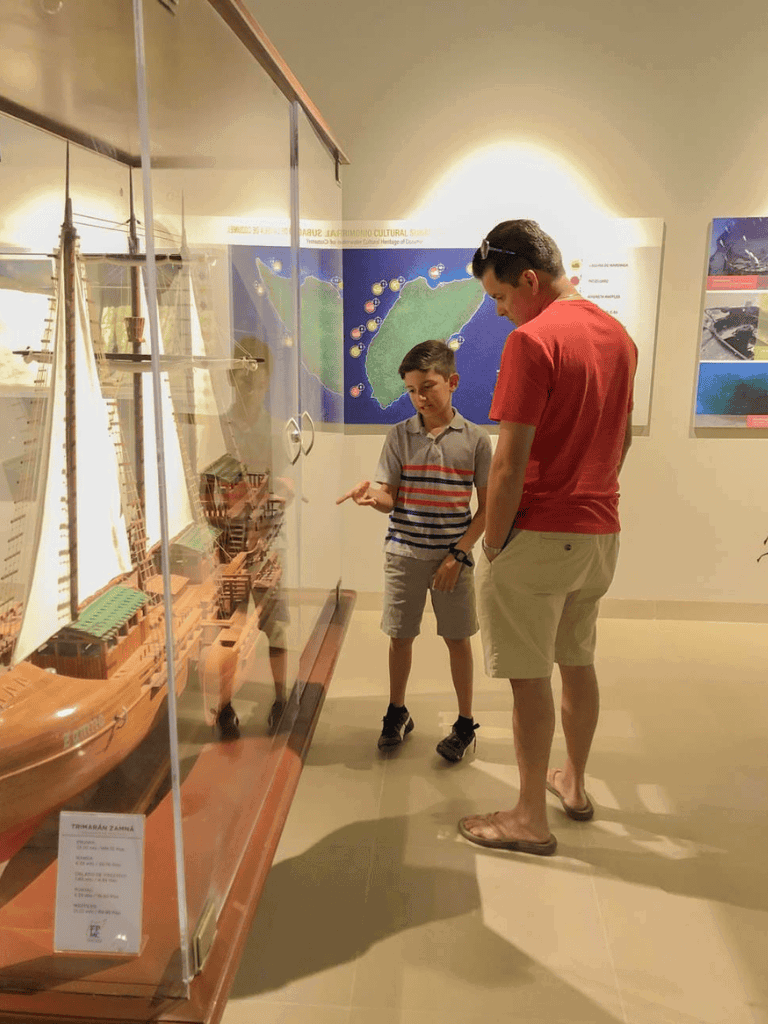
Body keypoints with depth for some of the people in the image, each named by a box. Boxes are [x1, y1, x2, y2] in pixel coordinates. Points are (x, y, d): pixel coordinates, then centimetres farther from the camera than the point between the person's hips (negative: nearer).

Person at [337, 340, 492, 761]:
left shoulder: (475, 439, -4)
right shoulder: (400, 435, -1)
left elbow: (486, 508, -1)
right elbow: (390, 501, -2)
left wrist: (458, 554, -8)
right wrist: (372, 495, -25)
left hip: (453, 555, -1)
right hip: (404, 553, 1)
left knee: (457, 639, 8)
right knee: (400, 635, 10)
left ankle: (465, 721, 26)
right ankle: (397, 712, 31)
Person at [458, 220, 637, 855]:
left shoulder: (533, 340, -16)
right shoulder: (617, 335, 10)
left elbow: (511, 461, -20)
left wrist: (494, 542, -11)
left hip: (539, 535, -8)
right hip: (601, 530, 8)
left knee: (529, 678, 4)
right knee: (578, 663, 21)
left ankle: (531, 819, 17)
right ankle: (574, 784, 38)